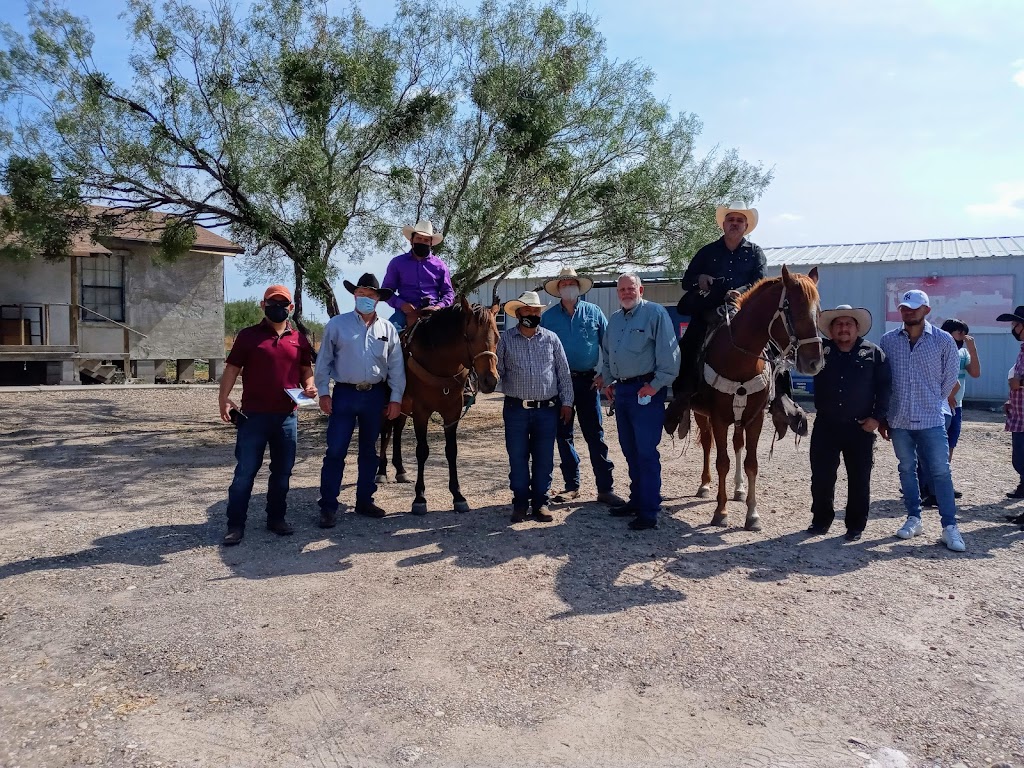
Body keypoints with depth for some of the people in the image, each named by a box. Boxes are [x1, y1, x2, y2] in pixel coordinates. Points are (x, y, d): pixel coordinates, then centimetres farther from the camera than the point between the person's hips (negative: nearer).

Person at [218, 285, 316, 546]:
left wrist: (309, 386, -4)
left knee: (282, 471, 11)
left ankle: (276, 518, 25)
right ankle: (235, 525, 9)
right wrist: (224, 399, -12)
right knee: (245, 471, 0)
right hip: (253, 416, -3)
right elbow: (232, 369, 0)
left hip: (287, 417, 3)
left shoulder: (299, 340, 9)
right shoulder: (248, 335, 0)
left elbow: (306, 370, 17)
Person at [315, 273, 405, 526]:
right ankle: (328, 507, 4)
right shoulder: (337, 324, 0)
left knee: (369, 451, 12)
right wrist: (323, 392, -5)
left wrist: (396, 398, 1)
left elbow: (396, 367, 5)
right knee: (335, 451, -3)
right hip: (344, 394, -2)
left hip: (375, 396, 3)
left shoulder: (388, 329, 5)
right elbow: (324, 361, 1)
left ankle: (364, 501, 23)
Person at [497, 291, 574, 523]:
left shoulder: (551, 338, 6)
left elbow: (563, 373, 8)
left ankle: (540, 502, 19)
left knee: (544, 459, 7)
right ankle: (520, 504, 18)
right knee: (517, 458, 6)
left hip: (547, 410, 1)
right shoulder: (505, 339, 2)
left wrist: (566, 402, 4)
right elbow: (497, 371, 2)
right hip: (516, 409, -1)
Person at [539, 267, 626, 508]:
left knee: (595, 435, 0)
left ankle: (605, 488, 4)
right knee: (564, 435, 8)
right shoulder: (548, 317, 4)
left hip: (587, 381, -1)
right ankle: (571, 485, 20)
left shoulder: (593, 312, 3)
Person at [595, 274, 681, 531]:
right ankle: (637, 500, 27)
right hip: (621, 390, 8)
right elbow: (606, 353, 26)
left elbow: (668, 353, -13)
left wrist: (656, 385, -17)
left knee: (646, 452, -6)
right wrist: (607, 380, 13)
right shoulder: (615, 319, 16)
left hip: (646, 390, -8)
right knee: (630, 451, 15)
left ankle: (649, 512, 0)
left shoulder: (655, 313, -7)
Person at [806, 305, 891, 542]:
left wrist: (877, 417, -7)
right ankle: (821, 520, 22)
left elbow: (885, 386, 1)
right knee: (821, 477, 5)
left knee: (859, 480, 6)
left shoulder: (873, 353, 1)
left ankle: (856, 526, 20)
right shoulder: (820, 350, 4)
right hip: (825, 426, 1)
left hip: (860, 427, -1)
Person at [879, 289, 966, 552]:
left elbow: (950, 377, 4)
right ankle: (914, 519, 23)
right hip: (898, 420, 2)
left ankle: (950, 527, 7)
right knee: (907, 469, 12)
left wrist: (932, 402, 9)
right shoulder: (888, 340, 1)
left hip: (931, 420, -2)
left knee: (941, 472, 0)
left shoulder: (943, 340, -4)